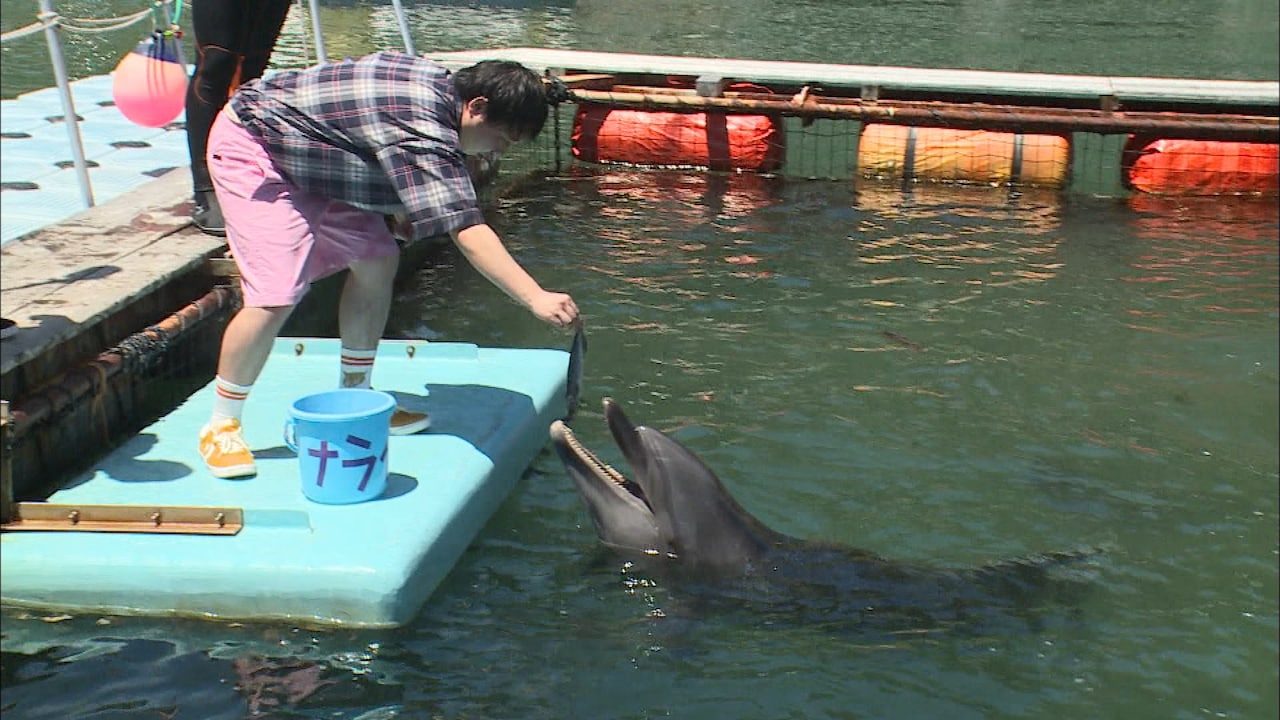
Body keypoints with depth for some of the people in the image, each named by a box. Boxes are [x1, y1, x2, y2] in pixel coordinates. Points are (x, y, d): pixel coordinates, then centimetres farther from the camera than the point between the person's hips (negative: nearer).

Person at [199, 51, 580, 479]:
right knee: (277, 295, -19)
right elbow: (468, 232, -42)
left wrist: (407, 210, 3)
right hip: (253, 147, -10)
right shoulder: (424, 133, -33)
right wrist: (537, 299, -48)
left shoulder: (439, 84, -3)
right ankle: (220, 427, -2)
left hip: (308, 150, 10)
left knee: (376, 261, 5)